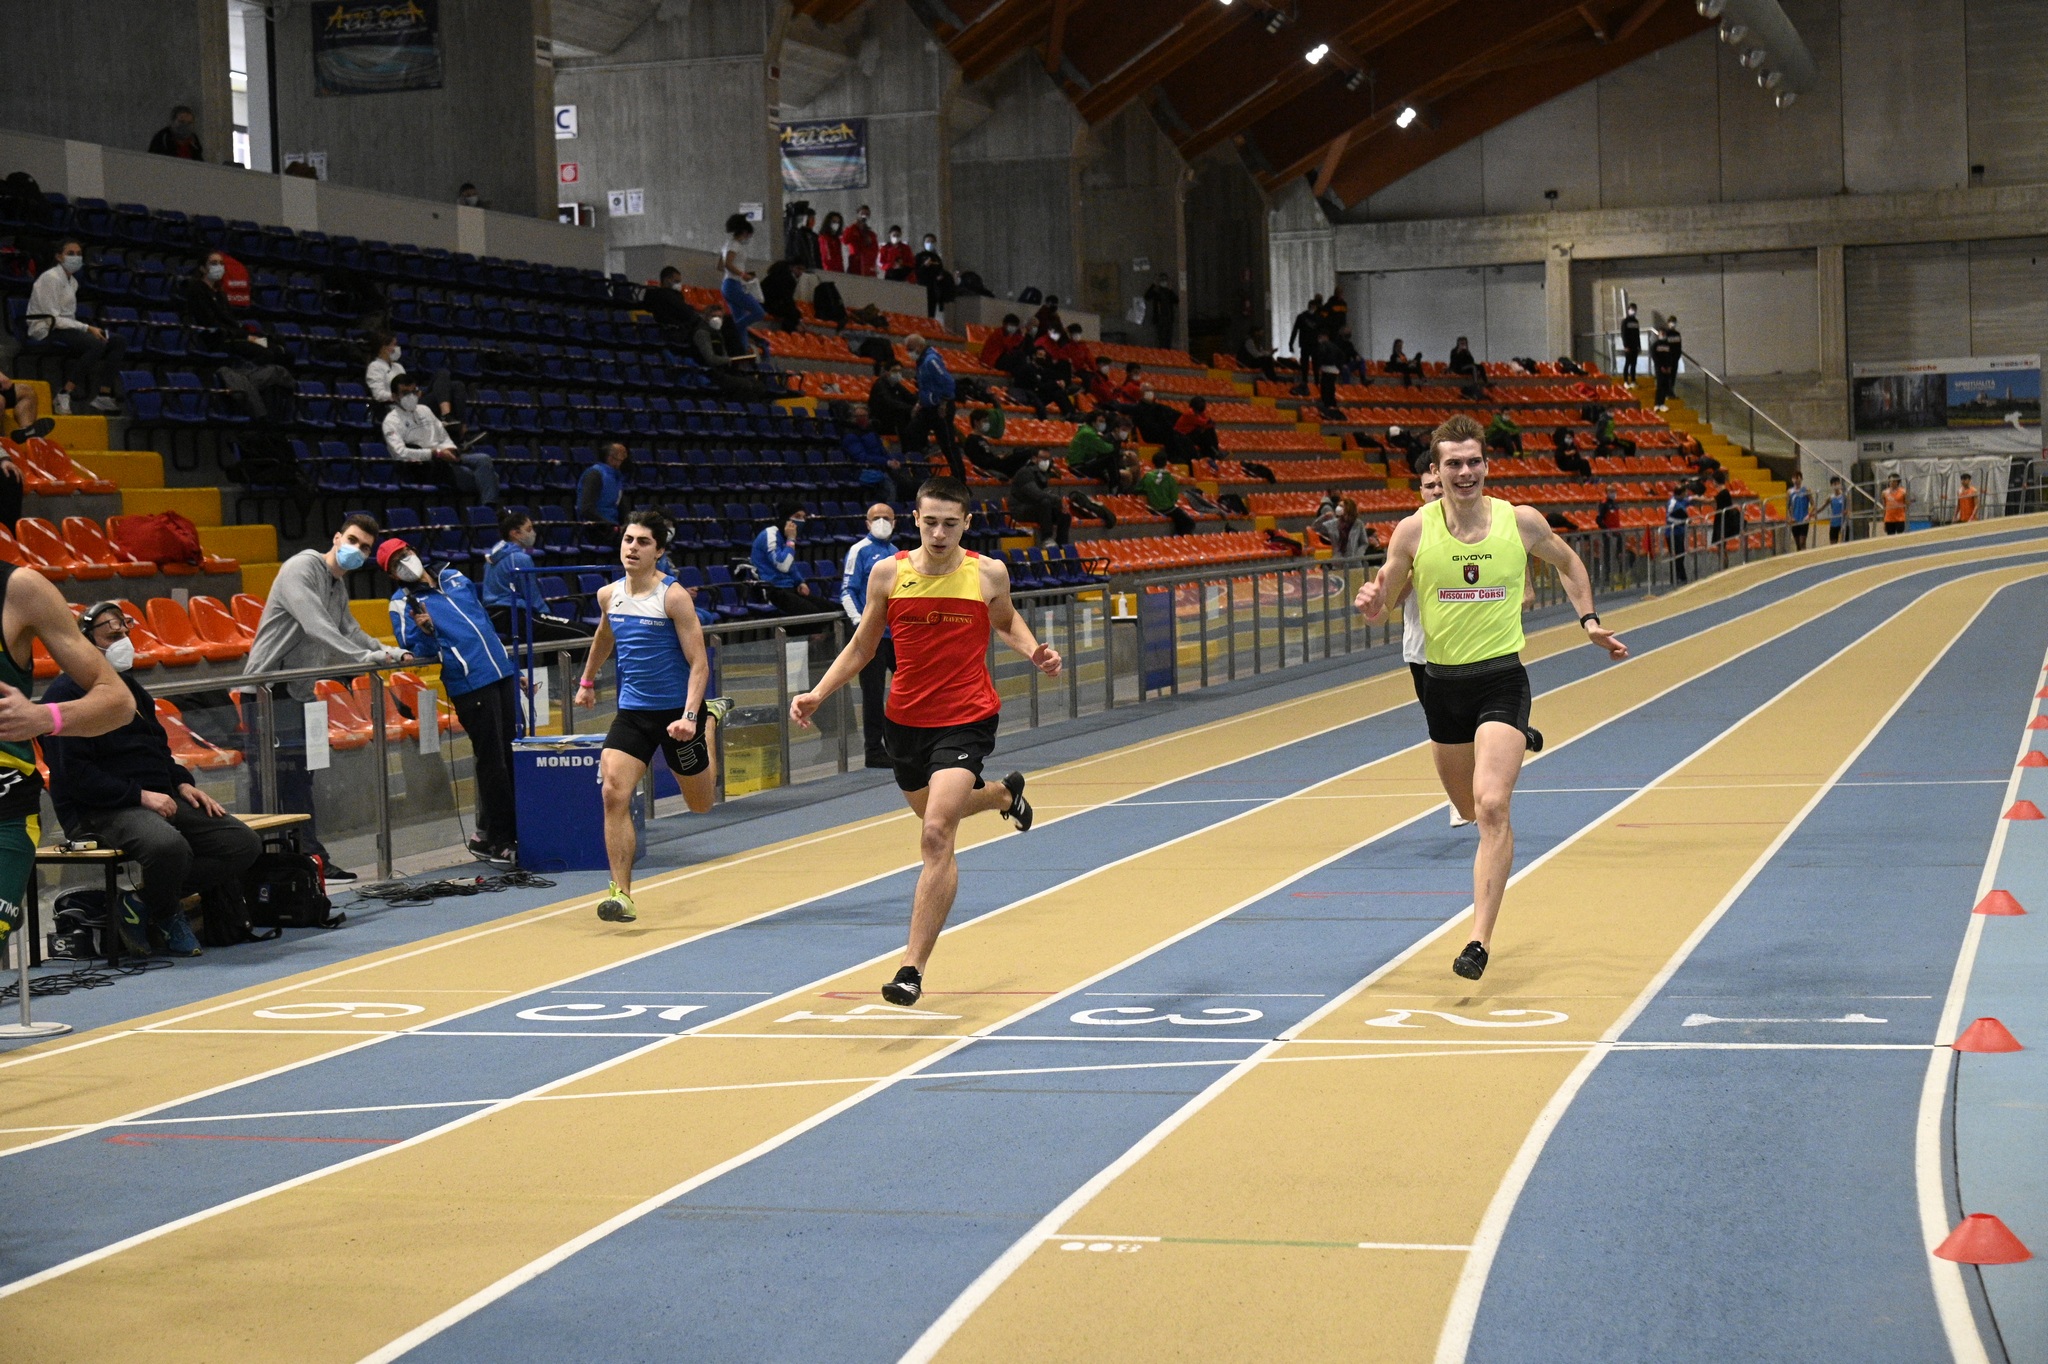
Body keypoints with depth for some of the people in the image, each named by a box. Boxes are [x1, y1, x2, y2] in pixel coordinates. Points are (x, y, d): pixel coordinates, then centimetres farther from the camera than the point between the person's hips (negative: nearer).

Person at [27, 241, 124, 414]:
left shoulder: (72, 282, 18)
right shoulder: (51, 278, -10)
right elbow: (53, 319, -17)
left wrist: (88, 329, 0)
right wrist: (87, 329, -20)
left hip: (67, 330, 9)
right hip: (47, 333, -9)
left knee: (118, 343, -6)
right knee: (97, 345, -33)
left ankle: (104, 395, -13)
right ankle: (64, 395, -31)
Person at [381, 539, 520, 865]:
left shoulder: (453, 578, 17)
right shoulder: (403, 603, 1)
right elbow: (420, 654, -4)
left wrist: (511, 664, 26)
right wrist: (424, 631, -25)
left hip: (501, 674, 6)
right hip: (469, 685, -6)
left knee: (512, 756, 7)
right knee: (492, 761, -7)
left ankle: (487, 835, 16)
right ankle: (496, 841, 1)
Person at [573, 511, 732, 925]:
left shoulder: (674, 597, -15)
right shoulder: (608, 595, 2)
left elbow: (698, 662, -16)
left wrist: (690, 716, -26)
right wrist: (588, 680, 34)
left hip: (677, 711, -3)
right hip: (632, 711, 3)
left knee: (700, 802, 16)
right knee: (614, 794, -18)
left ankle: (711, 719, 45)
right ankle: (621, 893, -15)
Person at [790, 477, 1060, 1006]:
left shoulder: (989, 574, -5)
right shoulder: (888, 574, -3)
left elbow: (1006, 621, 17)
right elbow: (862, 646, 8)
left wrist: (1033, 650, -3)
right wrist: (817, 694, -3)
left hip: (967, 719, -4)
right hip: (905, 719, 4)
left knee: (937, 836, -19)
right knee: (936, 815, 25)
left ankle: (912, 967, -17)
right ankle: (1004, 792, 61)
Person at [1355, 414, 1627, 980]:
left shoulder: (1521, 521, -5)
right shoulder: (1414, 530, -6)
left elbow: (1568, 563, 16)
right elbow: (1382, 604, 3)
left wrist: (1589, 621, 8)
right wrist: (1372, 606, -20)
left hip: (1502, 678, -3)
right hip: (1443, 682, 3)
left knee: (1492, 808, -19)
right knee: (1471, 808, 21)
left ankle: (1480, 939, -17)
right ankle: (1518, 745, 57)